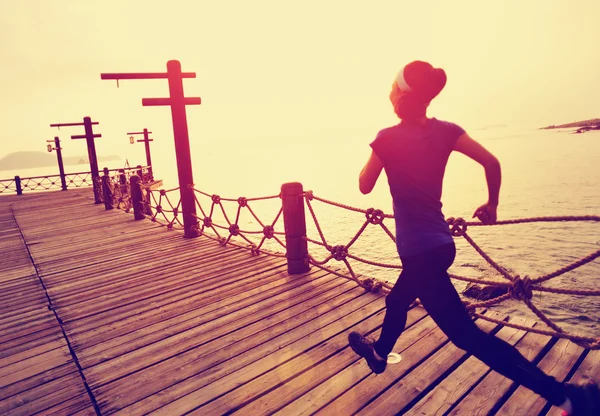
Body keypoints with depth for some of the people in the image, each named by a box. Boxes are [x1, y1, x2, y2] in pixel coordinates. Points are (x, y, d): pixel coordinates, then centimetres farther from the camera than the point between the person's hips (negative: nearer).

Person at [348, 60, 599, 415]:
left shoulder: (388, 138, -14)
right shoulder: (445, 130, 1)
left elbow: (365, 186, -3)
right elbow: (492, 162, -4)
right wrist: (492, 205, 10)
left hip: (419, 249, -8)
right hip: (439, 242, 8)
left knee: (466, 333, -1)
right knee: (398, 300, 29)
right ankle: (380, 352, 52)